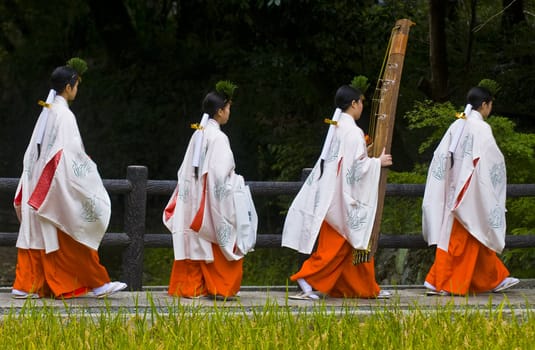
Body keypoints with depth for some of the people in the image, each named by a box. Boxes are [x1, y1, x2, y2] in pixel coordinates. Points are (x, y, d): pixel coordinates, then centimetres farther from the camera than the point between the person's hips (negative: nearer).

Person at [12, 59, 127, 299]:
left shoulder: (46, 112, 12)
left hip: (40, 186, 9)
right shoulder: (64, 115, -15)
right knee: (74, 238, -2)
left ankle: (25, 286, 3)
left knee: (36, 233, 6)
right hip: (60, 186, -9)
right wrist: (88, 166, -5)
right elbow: (70, 152, -19)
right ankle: (98, 283, 5)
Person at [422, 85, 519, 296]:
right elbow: (493, 160, -15)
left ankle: (495, 280, 22)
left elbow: (441, 157, 7)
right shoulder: (481, 128, -13)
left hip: (455, 190, 8)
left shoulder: (457, 126, 8)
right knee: (460, 239, -4)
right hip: (472, 191, -8)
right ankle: (439, 283, -5)